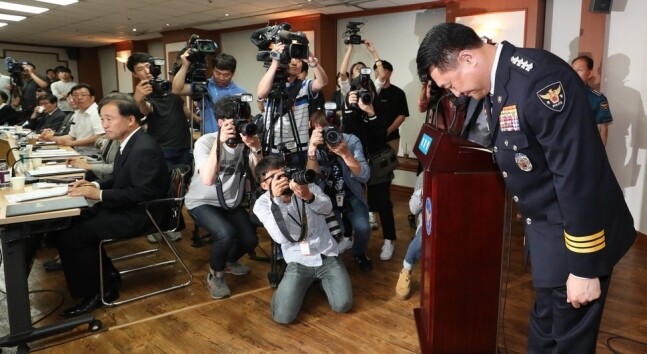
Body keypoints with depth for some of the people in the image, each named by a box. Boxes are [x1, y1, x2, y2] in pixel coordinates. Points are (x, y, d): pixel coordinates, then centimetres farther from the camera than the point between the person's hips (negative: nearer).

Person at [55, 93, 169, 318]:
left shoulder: (144, 149, -24)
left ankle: (93, 292, 6)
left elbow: (142, 193, -27)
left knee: (70, 237, -12)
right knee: (73, 223, 10)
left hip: (138, 214, -10)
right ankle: (106, 276, 19)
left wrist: (99, 195, -23)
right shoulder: (130, 142, 7)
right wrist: (95, 184, 1)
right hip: (124, 207, 10)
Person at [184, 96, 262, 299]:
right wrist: (219, 142, -40)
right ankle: (215, 275, 0)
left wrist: (256, 149, -32)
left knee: (250, 240, -11)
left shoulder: (246, 143, -9)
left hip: (231, 203, 5)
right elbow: (208, 179, -36)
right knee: (226, 233, -30)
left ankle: (229, 261, 25)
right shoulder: (205, 142, -20)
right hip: (202, 203, -4)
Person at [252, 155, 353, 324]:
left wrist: (308, 196, -42)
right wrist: (276, 200, -31)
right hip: (298, 261, -1)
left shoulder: (308, 186, 0)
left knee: (342, 305, -16)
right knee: (283, 316, -16)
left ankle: (320, 279, 17)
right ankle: (308, 280, 15)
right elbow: (281, 237, -21)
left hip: (327, 255, 1)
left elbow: (327, 208, -21)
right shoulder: (262, 204, -6)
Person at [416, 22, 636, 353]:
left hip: (575, 233, -8)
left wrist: (584, 268, -20)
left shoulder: (539, 78, -26)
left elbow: (579, 176, -26)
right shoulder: (497, 83, 4)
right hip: (546, 227, 8)